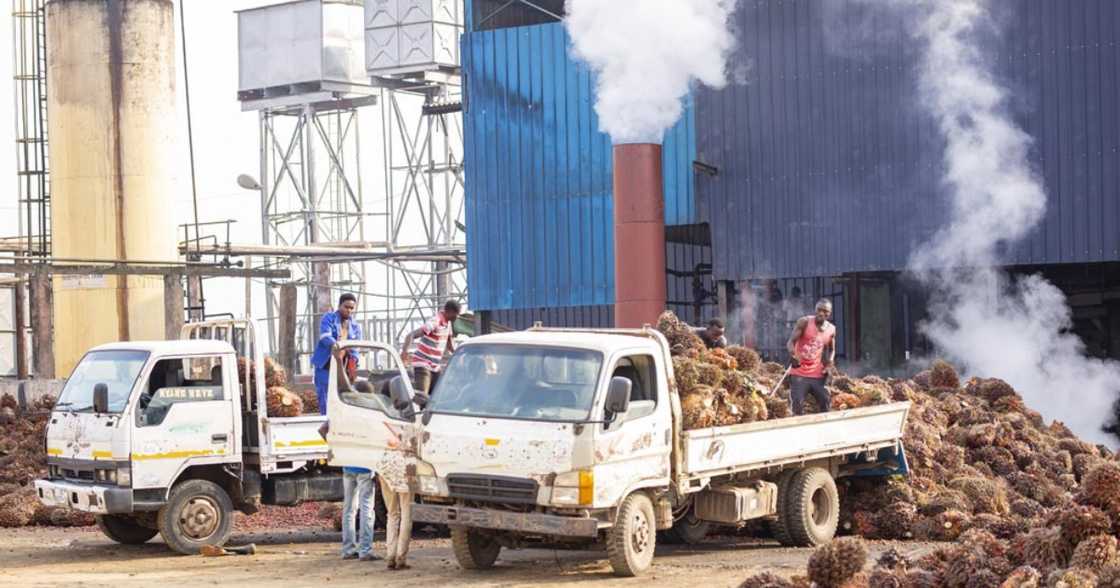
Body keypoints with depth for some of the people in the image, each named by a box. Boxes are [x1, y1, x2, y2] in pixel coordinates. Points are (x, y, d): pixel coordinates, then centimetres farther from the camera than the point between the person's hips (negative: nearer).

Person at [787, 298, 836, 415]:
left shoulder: (831, 329, 7)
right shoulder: (804, 322, -6)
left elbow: (832, 349, 22)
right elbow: (791, 342, -8)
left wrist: (830, 361, 0)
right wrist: (793, 355, -30)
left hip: (818, 375, 4)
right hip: (799, 373, -4)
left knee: (825, 404, 1)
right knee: (797, 406, -9)